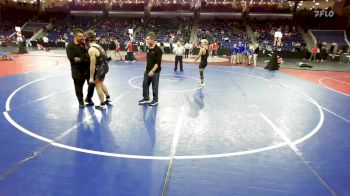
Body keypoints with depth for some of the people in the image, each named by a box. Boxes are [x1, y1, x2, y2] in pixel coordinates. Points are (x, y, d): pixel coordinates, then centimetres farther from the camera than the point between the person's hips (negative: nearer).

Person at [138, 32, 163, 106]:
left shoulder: (158, 50, -17)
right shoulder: (149, 49, 8)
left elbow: (158, 63, -21)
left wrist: (152, 71, -25)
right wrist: (147, 69, 18)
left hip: (155, 72, -8)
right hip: (147, 71, 8)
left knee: (154, 86, 5)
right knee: (145, 84, 12)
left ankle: (155, 100, 20)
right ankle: (146, 98, 27)